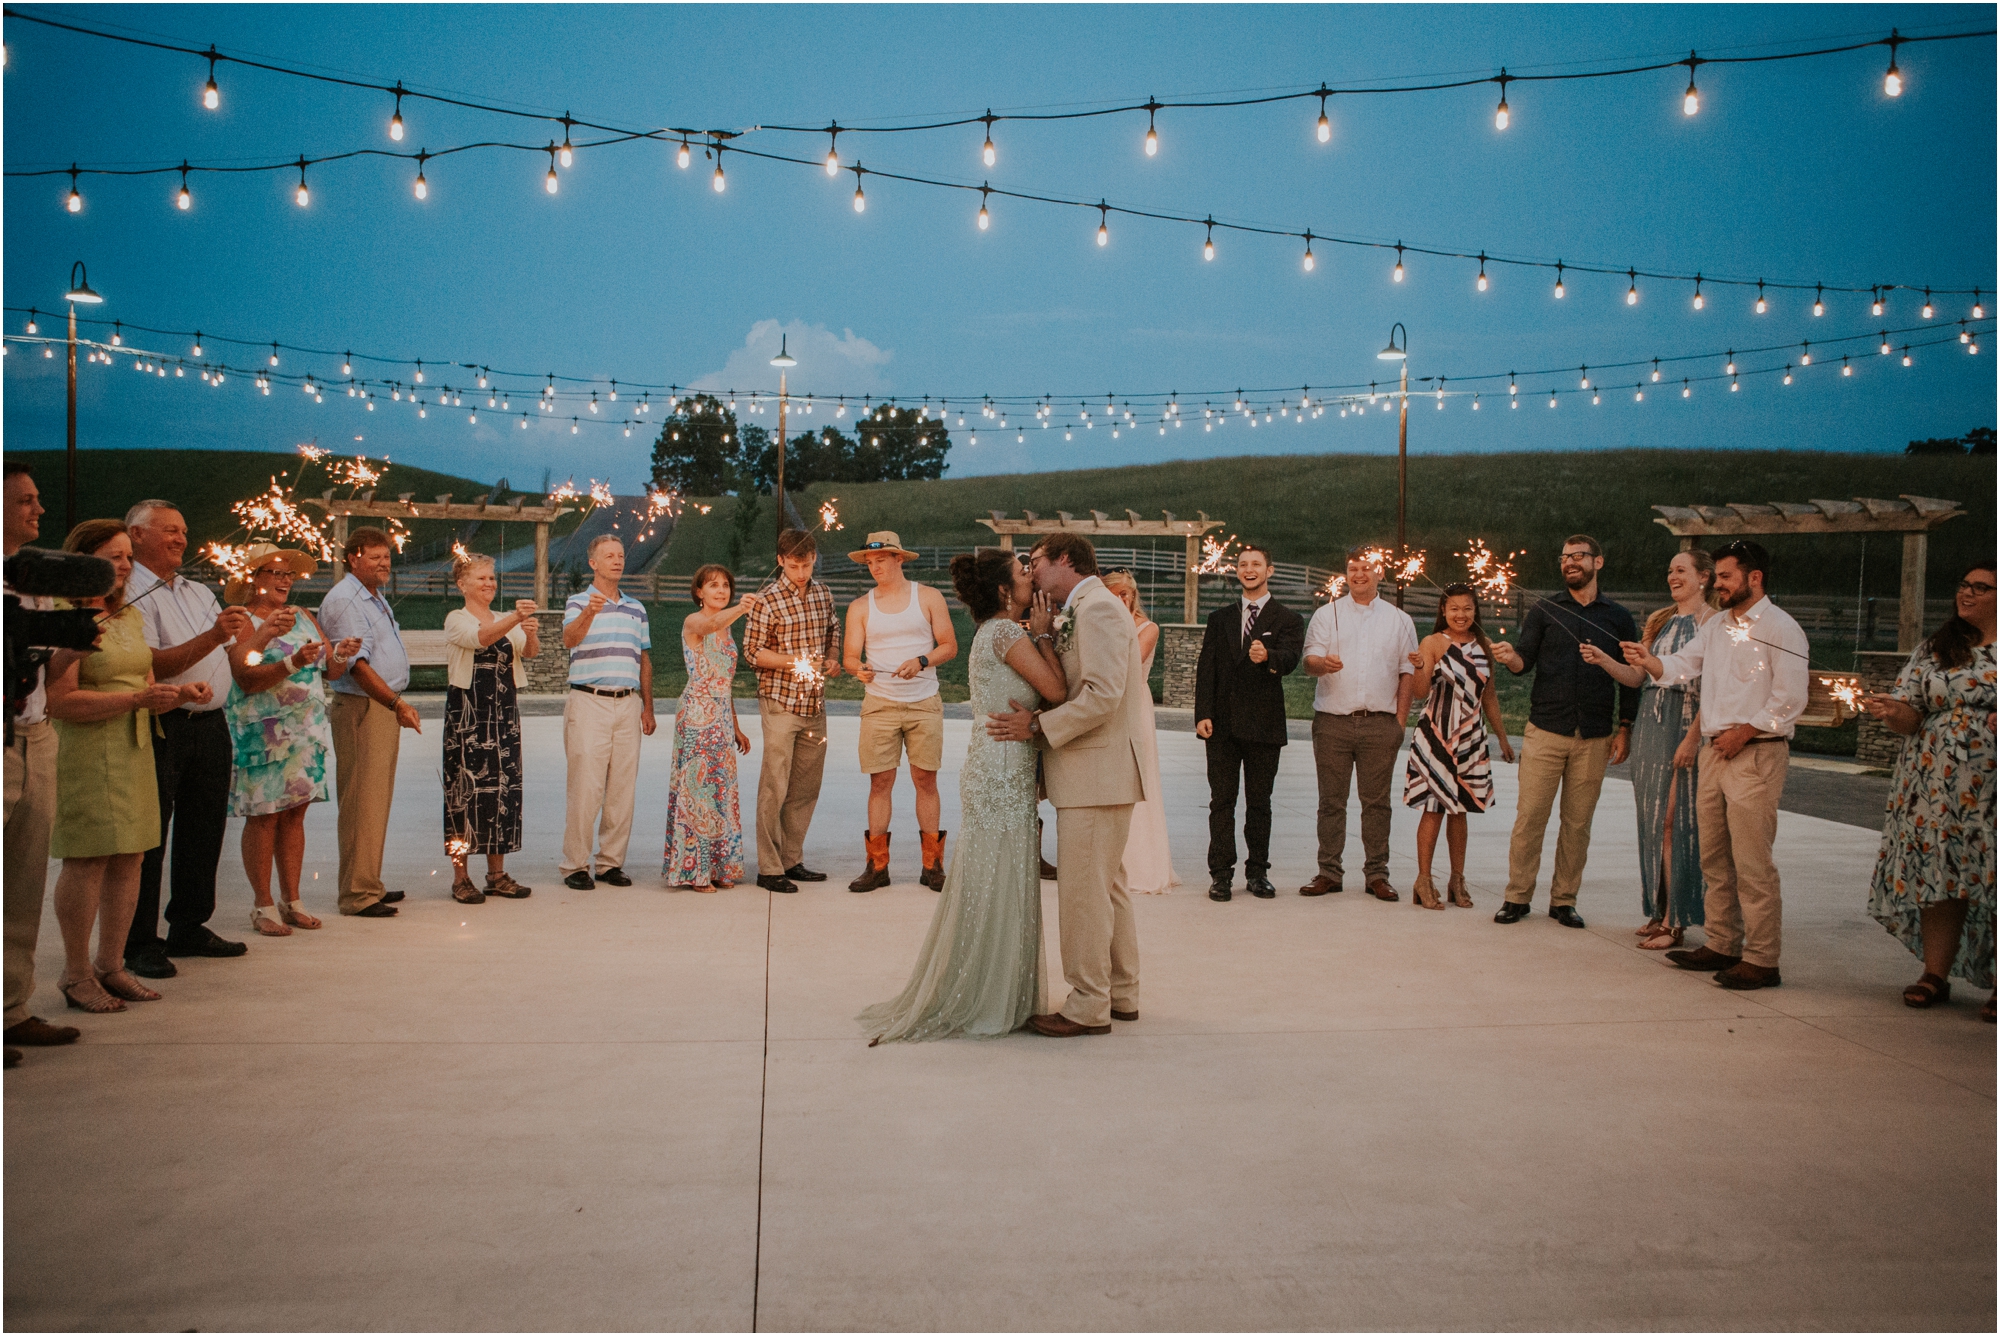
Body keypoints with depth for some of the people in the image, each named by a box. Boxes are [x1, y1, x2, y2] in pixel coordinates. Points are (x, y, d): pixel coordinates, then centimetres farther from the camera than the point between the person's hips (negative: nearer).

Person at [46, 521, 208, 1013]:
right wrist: (135, 699, -21)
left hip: (134, 750, 8)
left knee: (128, 859, 8)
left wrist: (181, 692, 2)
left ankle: (110, 965, 18)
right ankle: (76, 975, 6)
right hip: (84, 752, -8)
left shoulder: (130, 615, 16)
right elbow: (61, 701, -19)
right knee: (88, 861, -5)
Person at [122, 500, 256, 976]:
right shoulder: (132, 596, -7)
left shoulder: (200, 592, 20)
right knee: (148, 838, -3)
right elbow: (151, 665, -18)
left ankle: (189, 927, 24)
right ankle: (139, 943, 3)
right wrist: (211, 637, -27)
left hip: (210, 726, 8)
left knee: (204, 831, 13)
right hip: (161, 729, -8)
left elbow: (233, 654, 24)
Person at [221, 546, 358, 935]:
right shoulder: (241, 621, -4)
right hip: (262, 734, -5)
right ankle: (263, 906, 5)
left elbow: (333, 671, 11)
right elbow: (246, 678, -18)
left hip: (307, 729, 6)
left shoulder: (302, 617, 15)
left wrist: (340, 655, -10)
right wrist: (294, 663, -26)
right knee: (263, 815, -2)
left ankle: (291, 900, 14)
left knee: (295, 814, 7)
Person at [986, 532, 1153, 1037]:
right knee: (1108, 886, 17)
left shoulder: (1098, 607, -15)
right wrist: (1047, 637, 6)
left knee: (1082, 891, -5)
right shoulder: (1079, 612, 18)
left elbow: (1103, 694, -24)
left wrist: (1039, 726, -19)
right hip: (1100, 772, 11)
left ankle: (1088, 1008, 3)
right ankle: (1122, 994, 27)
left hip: (1098, 770, -11)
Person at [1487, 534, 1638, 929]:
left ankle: (1564, 900, 13)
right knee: (1530, 816, -4)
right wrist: (1511, 657, -22)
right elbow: (1526, 660, 1)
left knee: (1578, 822, 4)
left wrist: (1624, 728, 5)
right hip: (1546, 731, -1)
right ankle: (1518, 896, 5)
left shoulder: (1618, 618, 10)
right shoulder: (1543, 610, 8)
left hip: (1594, 737, 1)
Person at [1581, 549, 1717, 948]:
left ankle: (1675, 920, -2)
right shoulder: (1659, 620, 16)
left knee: (1674, 820, -7)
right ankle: (1658, 911, 16)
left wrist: (1693, 738, -20)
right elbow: (1637, 676, 14)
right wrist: (1603, 659, -2)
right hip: (1649, 723, 7)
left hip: (1685, 726, -7)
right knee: (1651, 818, 8)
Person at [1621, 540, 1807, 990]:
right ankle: (1721, 945, 22)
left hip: (1757, 753, -8)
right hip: (1714, 751, 8)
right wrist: (1648, 661, -9)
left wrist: (1743, 732, -14)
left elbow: (1791, 700, -13)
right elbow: (1681, 666, 10)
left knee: (1752, 863, -7)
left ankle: (1761, 960, -1)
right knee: (1715, 858, 13)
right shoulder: (1716, 626, 16)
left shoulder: (1780, 629, -8)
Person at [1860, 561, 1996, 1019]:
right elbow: (1911, 717, 8)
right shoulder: (1934, 650, 13)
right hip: (1936, 787, 3)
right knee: (1938, 877, 2)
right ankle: (1935, 975, 9)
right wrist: (1894, 712, -14)